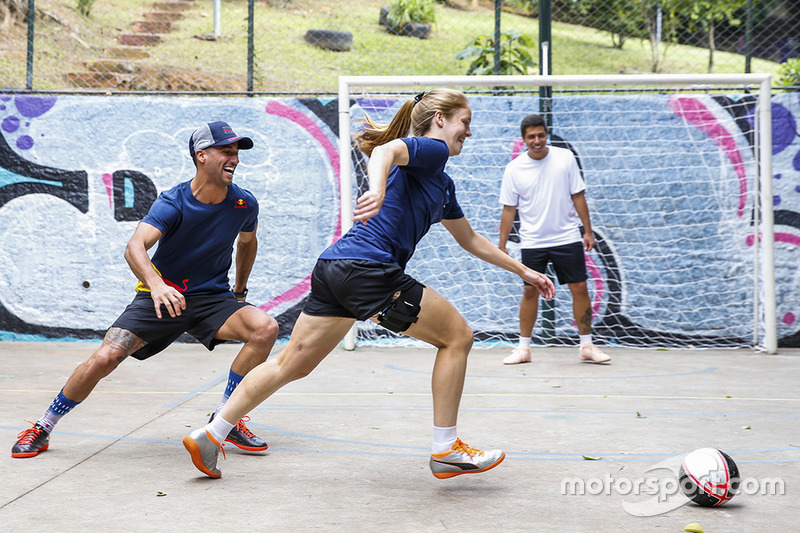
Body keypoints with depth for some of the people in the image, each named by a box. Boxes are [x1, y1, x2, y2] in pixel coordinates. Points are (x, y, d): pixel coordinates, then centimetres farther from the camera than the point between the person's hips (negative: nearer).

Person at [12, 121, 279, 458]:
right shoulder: (172, 203, -18)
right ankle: (42, 430, 7)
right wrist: (156, 284, -54)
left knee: (266, 328, -24)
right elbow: (134, 247, -34)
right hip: (160, 296, -3)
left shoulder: (245, 204, -5)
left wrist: (240, 291, 24)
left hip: (211, 298, 3)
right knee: (103, 359, -18)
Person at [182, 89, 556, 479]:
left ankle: (208, 436, 19)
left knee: (292, 364, 15)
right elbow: (385, 150, -24)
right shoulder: (431, 149, -2)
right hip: (367, 268, -10)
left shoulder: (442, 183, 27)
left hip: (334, 269, 10)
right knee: (457, 336, 2)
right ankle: (445, 451, 7)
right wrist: (377, 190, -45)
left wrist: (523, 271, 39)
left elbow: (470, 240, 37)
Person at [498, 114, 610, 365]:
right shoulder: (515, 168, -2)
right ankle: (523, 347, 13)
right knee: (530, 291, 2)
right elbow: (509, 209, 2)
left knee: (580, 288, -1)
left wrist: (588, 230, 1)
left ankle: (586, 346, 10)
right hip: (532, 242, 0)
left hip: (567, 238, 0)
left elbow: (578, 196, 4)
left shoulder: (565, 158, -1)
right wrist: (502, 245, 1)